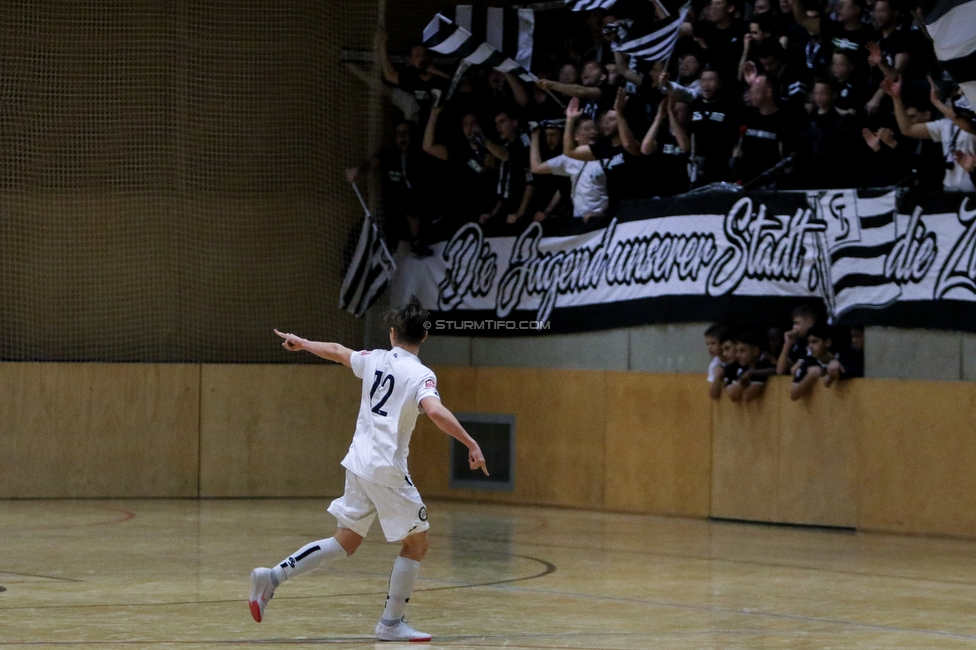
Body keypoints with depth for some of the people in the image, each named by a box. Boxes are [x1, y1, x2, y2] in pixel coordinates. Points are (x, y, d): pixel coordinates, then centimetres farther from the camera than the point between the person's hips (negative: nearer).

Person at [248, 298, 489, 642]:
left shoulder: (374, 360, 8)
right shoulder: (420, 375, -11)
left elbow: (336, 351, 25)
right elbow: (435, 410, -29)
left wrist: (301, 342, 43)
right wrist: (471, 444, -28)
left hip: (358, 464, 7)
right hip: (387, 470, -7)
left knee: (345, 542, 15)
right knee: (416, 543, 7)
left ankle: (272, 577, 6)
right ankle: (391, 623, 7)